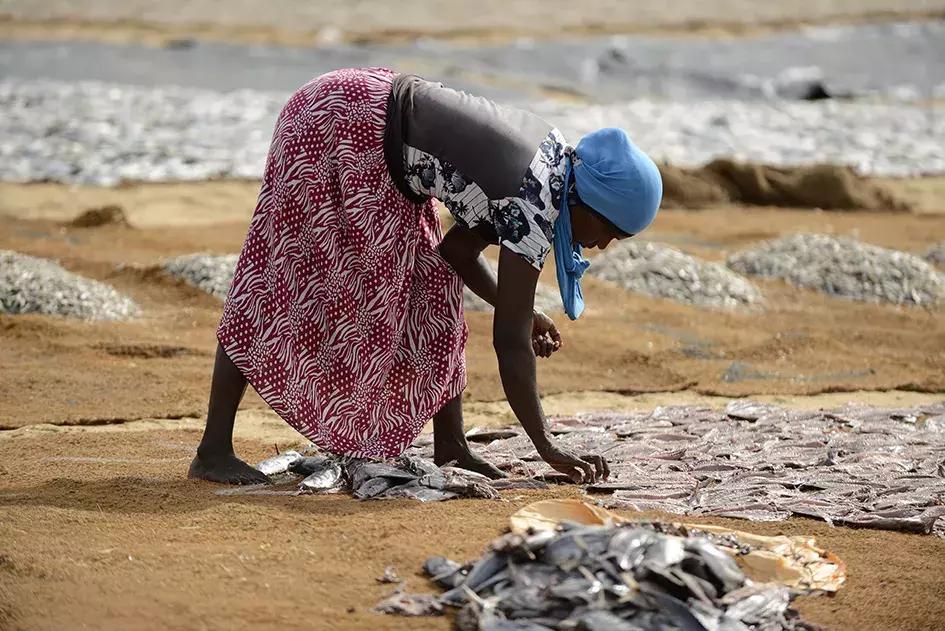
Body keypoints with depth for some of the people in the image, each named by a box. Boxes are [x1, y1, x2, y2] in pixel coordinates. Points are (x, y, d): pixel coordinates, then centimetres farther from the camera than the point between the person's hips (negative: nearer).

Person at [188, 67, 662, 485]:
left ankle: (449, 446, 11)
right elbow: (511, 342, -20)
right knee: (278, 284, -8)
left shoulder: (552, 157, 4)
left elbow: (457, 247, 13)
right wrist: (548, 449, -16)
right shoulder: (533, 209, -22)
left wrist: (522, 313, 4)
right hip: (339, 123, -10)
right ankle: (213, 451, -5)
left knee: (430, 284, 8)